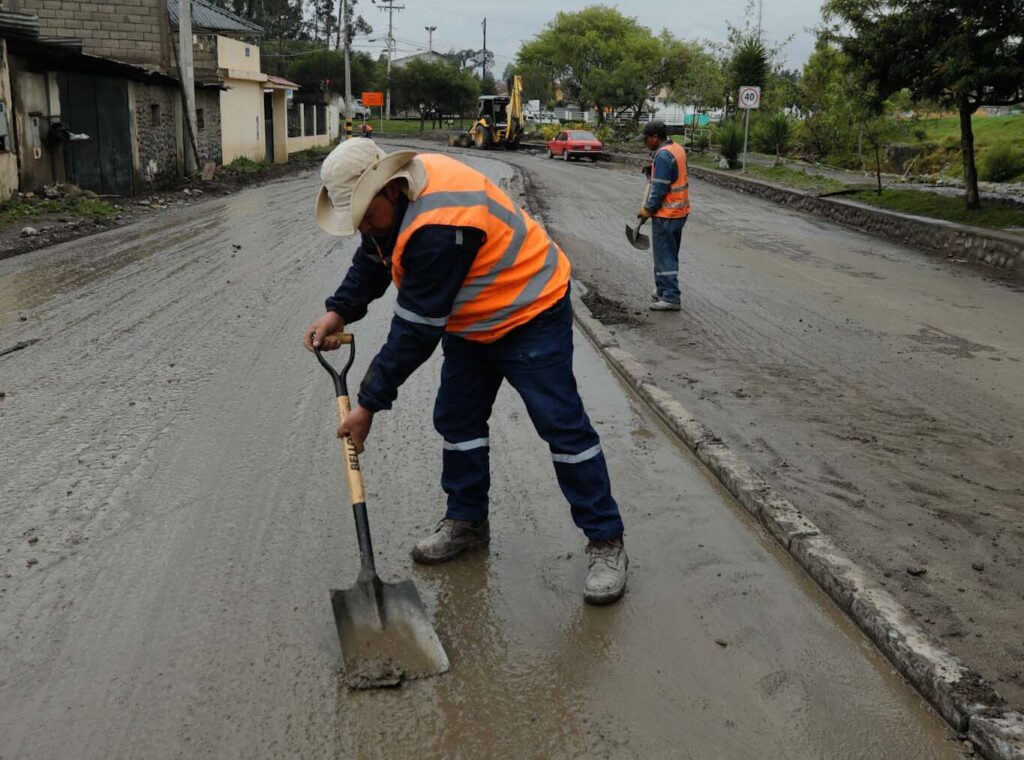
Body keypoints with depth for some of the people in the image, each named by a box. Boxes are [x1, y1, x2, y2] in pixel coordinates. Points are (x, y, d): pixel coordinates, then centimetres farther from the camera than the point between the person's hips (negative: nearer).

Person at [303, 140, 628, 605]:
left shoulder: (438, 227, -36)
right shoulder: (396, 193, -7)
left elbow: (415, 331, -31)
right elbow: (372, 261, 10)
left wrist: (369, 404, -23)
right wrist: (338, 313, -6)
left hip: (529, 314, -10)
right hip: (471, 321, 10)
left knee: (562, 425, -8)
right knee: (457, 420, 11)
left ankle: (606, 542, 1)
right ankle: (466, 522, 26)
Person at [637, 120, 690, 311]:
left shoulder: (662, 156, -20)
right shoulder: (677, 149, 10)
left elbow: (659, 188, -21)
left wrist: (648, 209, -11)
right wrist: (651, 170, 2)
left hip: (666, 214, -10)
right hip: (679, 211, 10)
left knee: (664, 256, -4)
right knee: (669, 254, 17)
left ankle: (670, 298, -2)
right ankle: (663, 290, 27)